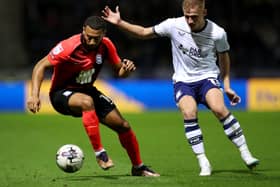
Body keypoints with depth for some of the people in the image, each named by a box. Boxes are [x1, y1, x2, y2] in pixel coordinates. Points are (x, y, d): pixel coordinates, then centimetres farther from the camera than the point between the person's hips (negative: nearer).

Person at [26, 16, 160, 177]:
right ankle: (100, 153, -31)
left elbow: (119, 71, 2)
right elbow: (41, 66, -23)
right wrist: (35, 95, -34)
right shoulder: (69, 47, -27)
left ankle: (138, 167, 23)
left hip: (87, 90, 6)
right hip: (61, 94, -6)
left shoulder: (106, 46, -10)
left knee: (123, 126, 0)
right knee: (87, 102, -40)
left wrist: (127, 69, -23)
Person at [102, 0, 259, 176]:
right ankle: (203, 163, -19)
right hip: (183, 80, 1)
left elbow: (224, 57, 7)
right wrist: (120, 23, -9)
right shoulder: (174, 25, -12)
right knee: (189, 113, -27)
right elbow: (144, 33, 2)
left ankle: (245, 153, -18)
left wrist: (227, 86, 5)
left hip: (207, 77, -1)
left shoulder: (217, 33, -12)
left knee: (219, 109, -29)